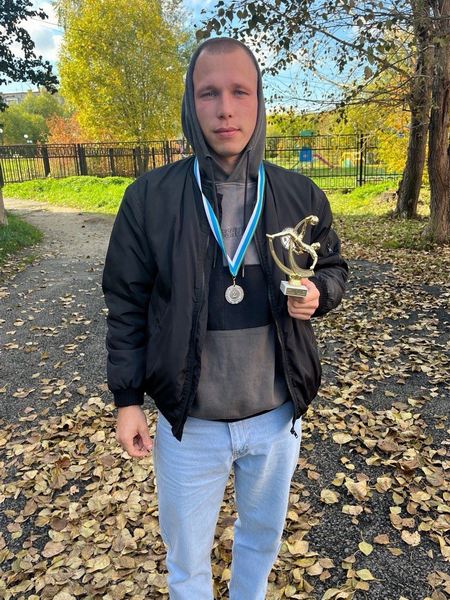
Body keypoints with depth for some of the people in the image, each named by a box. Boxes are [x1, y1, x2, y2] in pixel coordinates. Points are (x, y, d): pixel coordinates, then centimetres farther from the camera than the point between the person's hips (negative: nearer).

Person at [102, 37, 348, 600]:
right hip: (188, 422, -2)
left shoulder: (301, 195, -5)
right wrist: (127, 400, -3)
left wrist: (317, 293, -14)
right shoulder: (149, 197, -10)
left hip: (278, 415, 3)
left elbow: (333, 267, 9)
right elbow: (127, 304, -4)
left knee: (263, 535, 28)